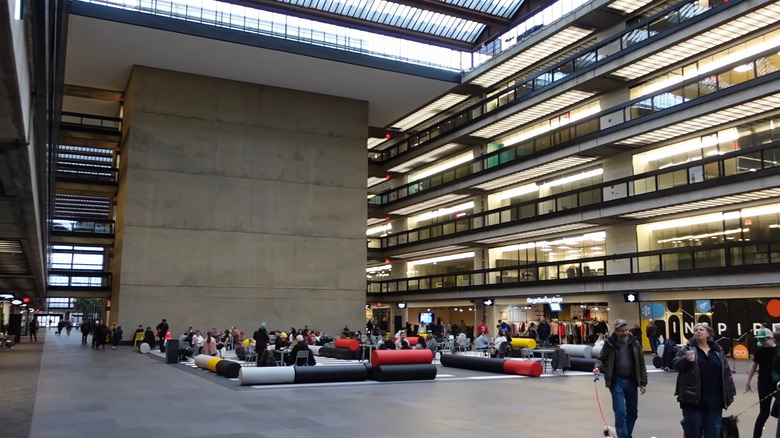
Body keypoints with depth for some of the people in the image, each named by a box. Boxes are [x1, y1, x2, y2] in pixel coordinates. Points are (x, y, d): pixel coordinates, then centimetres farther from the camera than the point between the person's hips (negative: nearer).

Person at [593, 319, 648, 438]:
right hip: (617, 382, -3)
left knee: (632, 412, 13)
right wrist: (598, 367, -16)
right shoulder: (609, 344, -4)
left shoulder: (634, 343, 1)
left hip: (631, 381, 3)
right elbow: (601, 359, 5)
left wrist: (643, 382, 2)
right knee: (620, 412, -7)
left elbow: (641, 364, 6)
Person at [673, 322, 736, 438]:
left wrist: (730, 392, 12)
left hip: (714, 400, 3)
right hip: (693, 398, -3)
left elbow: (726, 372, 14)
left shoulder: (717, 350, 11)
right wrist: (685, 359, -28)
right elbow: (675, 364, -7)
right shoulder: (687, 349, 2)